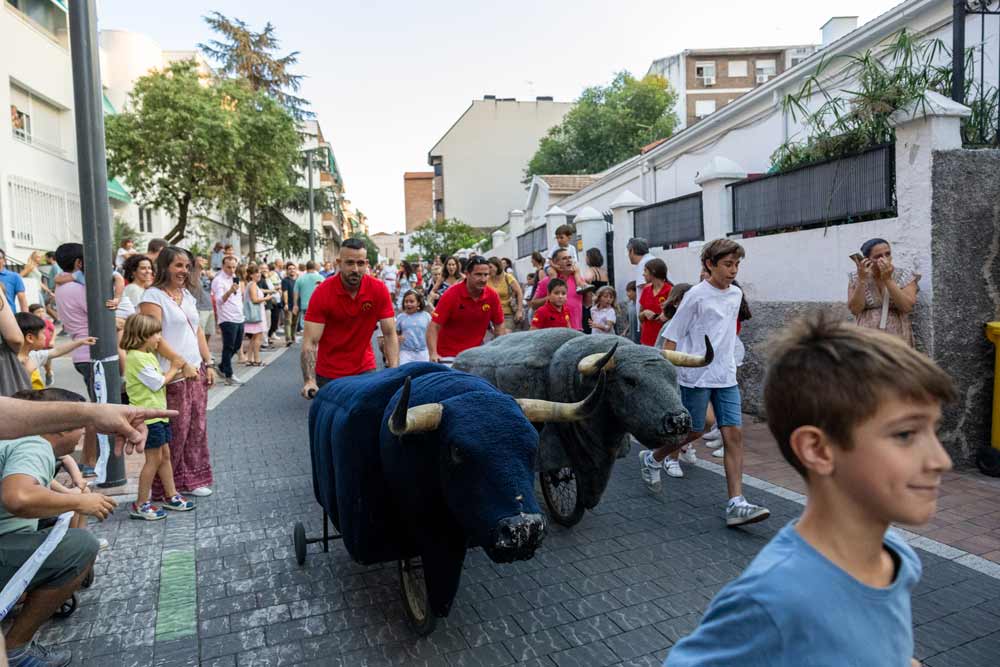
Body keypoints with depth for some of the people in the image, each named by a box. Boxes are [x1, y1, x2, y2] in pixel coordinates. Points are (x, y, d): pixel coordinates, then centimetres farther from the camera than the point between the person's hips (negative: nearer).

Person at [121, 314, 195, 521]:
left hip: (158, 413, 10)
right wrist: (174, 368, -4)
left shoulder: (148, 355, 13)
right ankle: (140, 504, 9)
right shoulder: (137, 358, -19)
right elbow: (158, 383, -17)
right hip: (147, 416, -10)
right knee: (154, 459, -2)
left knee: (165, 455, 14)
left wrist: (176, 371, -1)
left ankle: (171, 496, 24)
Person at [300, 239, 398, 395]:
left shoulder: (379, 289, -12)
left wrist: (394, 372, -23)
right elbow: (310, 342, -18)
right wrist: (309, 381, -31)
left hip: (365, 369, 1)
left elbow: (390, 334, -10)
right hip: (328, 373, -1)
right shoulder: (322, 292, -16)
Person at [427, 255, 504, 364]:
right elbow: (434, 327, -17)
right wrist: (433, 354, -30)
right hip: (448, 356, -3)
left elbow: (499, 326, 3)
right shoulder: (451, 295, -17)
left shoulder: (492, 295, -8)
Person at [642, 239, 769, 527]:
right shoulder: (696, 295, -10)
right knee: (694, 431, 5)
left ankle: (736, 504, -3)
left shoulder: (736, 294, 9)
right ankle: (651, 459, 33)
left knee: (734, 434, -3)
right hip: (696, 375, -6)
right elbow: (672, 336, -9)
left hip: (726, 376, 6)